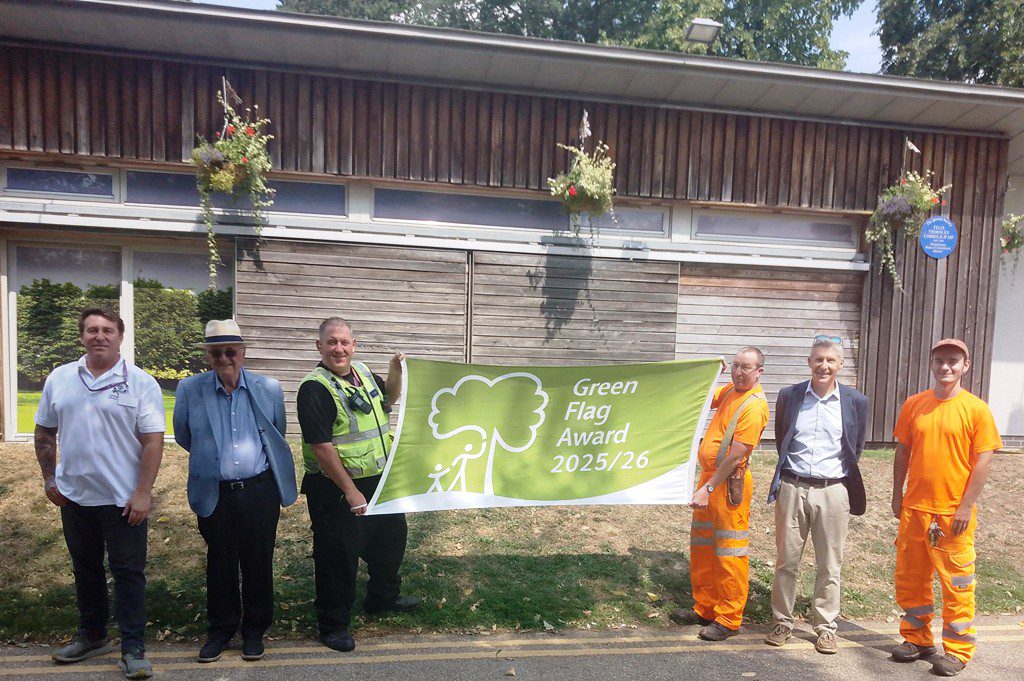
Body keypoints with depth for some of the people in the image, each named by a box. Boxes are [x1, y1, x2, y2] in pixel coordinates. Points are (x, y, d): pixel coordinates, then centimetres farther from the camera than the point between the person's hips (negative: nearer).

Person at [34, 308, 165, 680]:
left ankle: (133, 650, 12)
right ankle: (91, 637, 37)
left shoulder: (140, 382, -9)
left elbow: (153, 440, -12)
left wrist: (143, 492, -16)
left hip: (123, 499, -4)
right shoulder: (59, 379, 4)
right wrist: (49, 479, 7)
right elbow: (44, 432, 13)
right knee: (85, 569, 19)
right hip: (74, 496, 5)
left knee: (128, 573, 2)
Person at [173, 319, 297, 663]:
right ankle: (220, 630, 33)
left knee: (258, 563, 11)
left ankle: (254, 630, 29)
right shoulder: (190, 389, -4)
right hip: (214, 493, 0)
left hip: (260, 490, 0)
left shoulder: (269, 388, -3)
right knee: (220, 564, 14)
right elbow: (183, 437, 11)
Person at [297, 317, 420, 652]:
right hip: (337, 489, -8)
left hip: (379, 481, 8)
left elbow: (388, 399, 23)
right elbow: (321, 447, -23)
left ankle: (383, 597, 46)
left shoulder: (361, 371, 4)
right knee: (338, 558, 6)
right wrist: (350, 491, -22)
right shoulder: (314, 387, -19)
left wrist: (396, 370, 3)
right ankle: (333, 625, 26)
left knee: (392, 538, 22)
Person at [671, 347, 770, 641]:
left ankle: (729, 619, 14)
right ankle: (705, 608, 29)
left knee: (728, 553, 1)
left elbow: (736, 455, -22)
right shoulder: (729, 390, 9)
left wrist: (709, 488, -23)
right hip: (709, 475, 9)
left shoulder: (754, 405, -17)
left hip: (729, 483, -9)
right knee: (701, 547, 16)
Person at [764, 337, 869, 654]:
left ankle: (825, 627, 23)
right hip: (792, 487, 1)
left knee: (830, 565, 9)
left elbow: (856, 448, 10)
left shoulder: (856, 401, -1)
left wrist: (844, 478, 12)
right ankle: (782, 622, 22)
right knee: (786, 560, 8)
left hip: (833, 490, 0)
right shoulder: (789, 396, 1)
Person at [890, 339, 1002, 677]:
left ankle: (957, 650, 23)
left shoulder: (976, 408, -7)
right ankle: (917, 639, 30)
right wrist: (897, 496, 8)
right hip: (914, 509, 4)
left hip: (954, 513, -4)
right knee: (910, 579, 13)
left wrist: (965, 507, -12)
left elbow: (983, 461, -8)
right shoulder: (913, 404, 3)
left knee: (956, 585, 7)